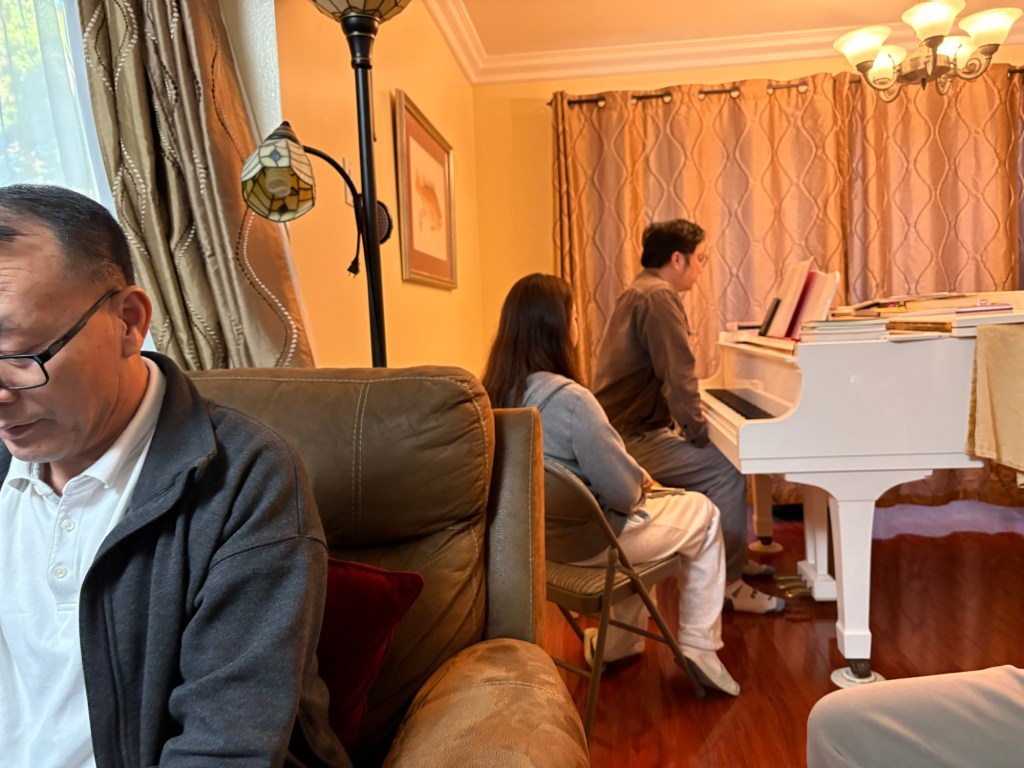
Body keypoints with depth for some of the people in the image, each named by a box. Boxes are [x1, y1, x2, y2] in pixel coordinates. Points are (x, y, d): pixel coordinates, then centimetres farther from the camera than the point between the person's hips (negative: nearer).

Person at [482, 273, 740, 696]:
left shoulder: (498, 392, -5)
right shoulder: (571, 399, -29)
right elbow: (623, 492, -24)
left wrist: (633, 479, 6)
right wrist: (642, 482, -2)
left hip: (538, 534, 8)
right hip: (591, 539, -7)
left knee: (648, 506, 33)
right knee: (704, 513, 15)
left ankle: (619, 643, 39)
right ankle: (699, 649, 23)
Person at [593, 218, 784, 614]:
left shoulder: (638, 292, 18)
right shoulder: (659, 296, -16)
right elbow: (678, 377, -23)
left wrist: (688, 425, 13)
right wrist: (696, 432, -10)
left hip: (630, 425, 11)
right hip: (633, 438, -11)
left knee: (720, 456, 19)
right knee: (727, 471, -13)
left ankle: (734, 556, 30)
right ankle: (728, 583, -4)